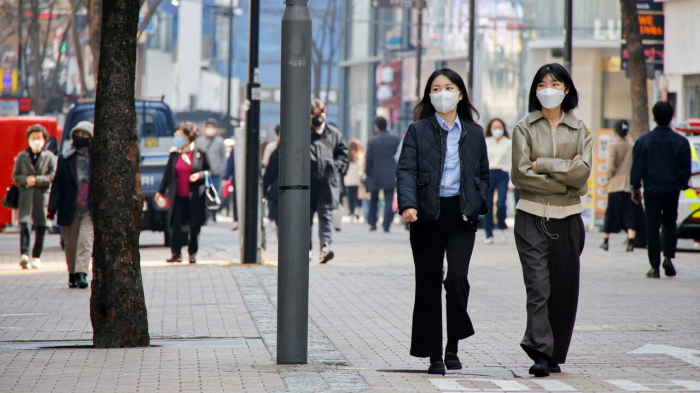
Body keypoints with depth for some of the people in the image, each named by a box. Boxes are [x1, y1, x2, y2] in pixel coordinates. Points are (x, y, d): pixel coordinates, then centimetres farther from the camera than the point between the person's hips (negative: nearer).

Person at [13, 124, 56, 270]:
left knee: (41, 226, 1)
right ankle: (24, 255, -24)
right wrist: (26, 179, -9)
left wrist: (37, 180, -13)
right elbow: (15, 176, 11)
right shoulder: (22, 156, 13)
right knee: (25, 223, -15)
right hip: (26, 194, 0)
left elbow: (52, 176, -1)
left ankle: (36, 257, 10)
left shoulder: (50, 157, 7)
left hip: (43, 194, 0)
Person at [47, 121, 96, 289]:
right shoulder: (65, 159, 7)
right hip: (69, 210, 1)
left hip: (89, 210, -1)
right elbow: (57, 184, 5)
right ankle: (72, 274, 20)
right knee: (70, 244, 8)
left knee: (85, 242, -14)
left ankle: (82, 273, -17)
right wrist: (52, 207, -4)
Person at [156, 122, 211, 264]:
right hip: (178, 196, 2)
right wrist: (161, 191, 17)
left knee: (194, 225, 4)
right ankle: (176, 253, 1)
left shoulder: (200, 153, -2)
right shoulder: (174, 154, 6)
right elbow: (168, 173, 14)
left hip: (195, 196, -2)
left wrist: (200, 175, -16)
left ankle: (193, 253, 17)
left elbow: (209, 171, 5)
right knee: (176, 223, -7)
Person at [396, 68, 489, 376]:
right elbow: (406, 171, -5)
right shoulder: (418, 131, 4)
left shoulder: (474, 133, 12)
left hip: (461, 215, 1)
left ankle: (453, 347, 1)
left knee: (457, 278, -16)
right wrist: (408, 204, -22)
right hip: (427, 215, -1)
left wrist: (477, 205, 3)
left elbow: (483, 174, 18)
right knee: (429, 286, 2)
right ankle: (434, 356, 10)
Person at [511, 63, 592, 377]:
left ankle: (555, 355, 16)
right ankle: (540, 354, -20)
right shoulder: (524, 128, 5)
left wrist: (541, 165, -10)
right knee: (538, 286, -13)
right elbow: (520, 175, -6)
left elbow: (582, 172, -5)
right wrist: (565, 179, -8)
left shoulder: (579, 130, 10)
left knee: (564, 289, 5)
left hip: (568, 218, 2)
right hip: (532, 217, -2)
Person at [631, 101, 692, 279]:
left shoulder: (643, 141, -4)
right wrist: (682, 184, 19)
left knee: (652, 228, 3)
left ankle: (655, 267, 0)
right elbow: (686, 169, 3)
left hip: (651, 191, -1)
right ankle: (668, 257, -3)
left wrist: (635, 188, 9)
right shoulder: (681, 142, -2)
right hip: (672, 190, 1)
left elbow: (637, 167, 0)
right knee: (670, 225, 16)